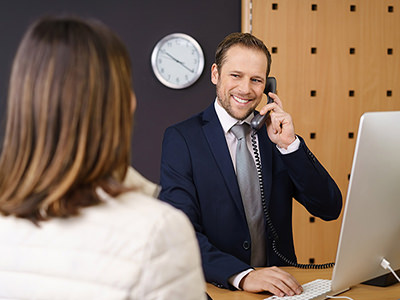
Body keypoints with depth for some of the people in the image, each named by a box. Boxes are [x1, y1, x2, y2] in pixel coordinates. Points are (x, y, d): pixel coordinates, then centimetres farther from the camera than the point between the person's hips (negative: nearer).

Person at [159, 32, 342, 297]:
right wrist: (242, 275, -28)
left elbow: (330, 209, 4)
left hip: (278, 283, 3)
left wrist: (289, 144, -8)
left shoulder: (275, 134, 9)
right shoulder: (181, 139, -3)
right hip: (215, 286, -3)